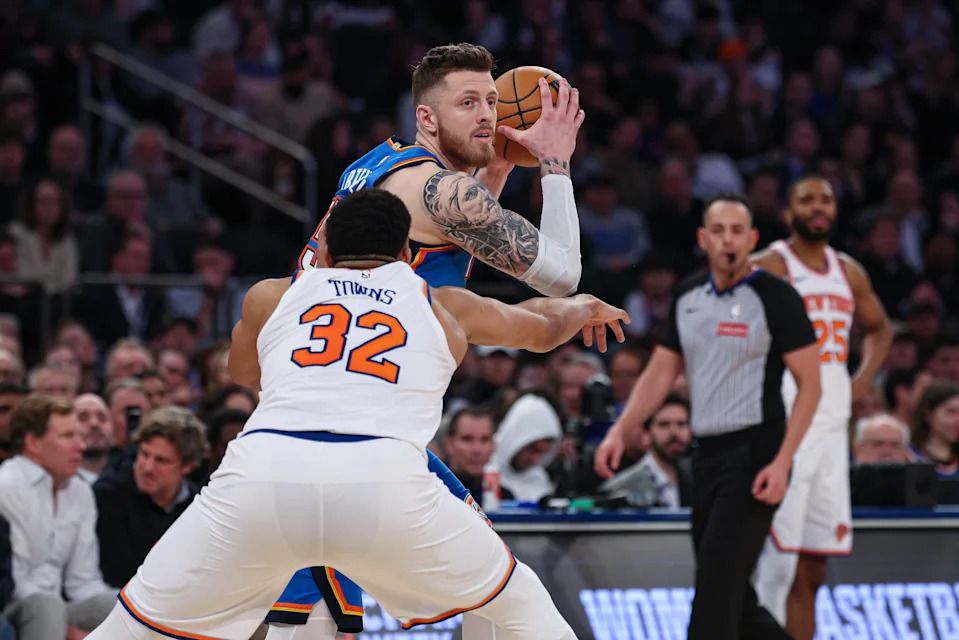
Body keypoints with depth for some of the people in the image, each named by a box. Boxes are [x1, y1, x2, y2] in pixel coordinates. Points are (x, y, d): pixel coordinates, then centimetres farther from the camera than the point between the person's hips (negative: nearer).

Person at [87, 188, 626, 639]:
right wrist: (582, 308, 71)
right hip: (387, 483, -1)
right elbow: (544, 328, 48)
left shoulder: (270, 296, 28)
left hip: (263, 473, 1)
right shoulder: (446, 307, 28)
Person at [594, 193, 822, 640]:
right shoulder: (688, 297, 11)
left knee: (716, 589, -14)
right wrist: (620, 432, 3)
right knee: (728, 592, 10)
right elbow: (660, 373, 17)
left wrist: (781, 464, -18)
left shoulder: (775, 297, -8)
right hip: (707, 453, 7)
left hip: (754, 455, -7)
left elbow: (809, 385, -9)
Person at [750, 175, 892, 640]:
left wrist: (862, 381, 14)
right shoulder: (767, 267, -6)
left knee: (813, 571, 8)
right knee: (781, 563, -12)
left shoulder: (849, 273, 14)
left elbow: (880, 329, 30)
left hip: (832, 428, 7)